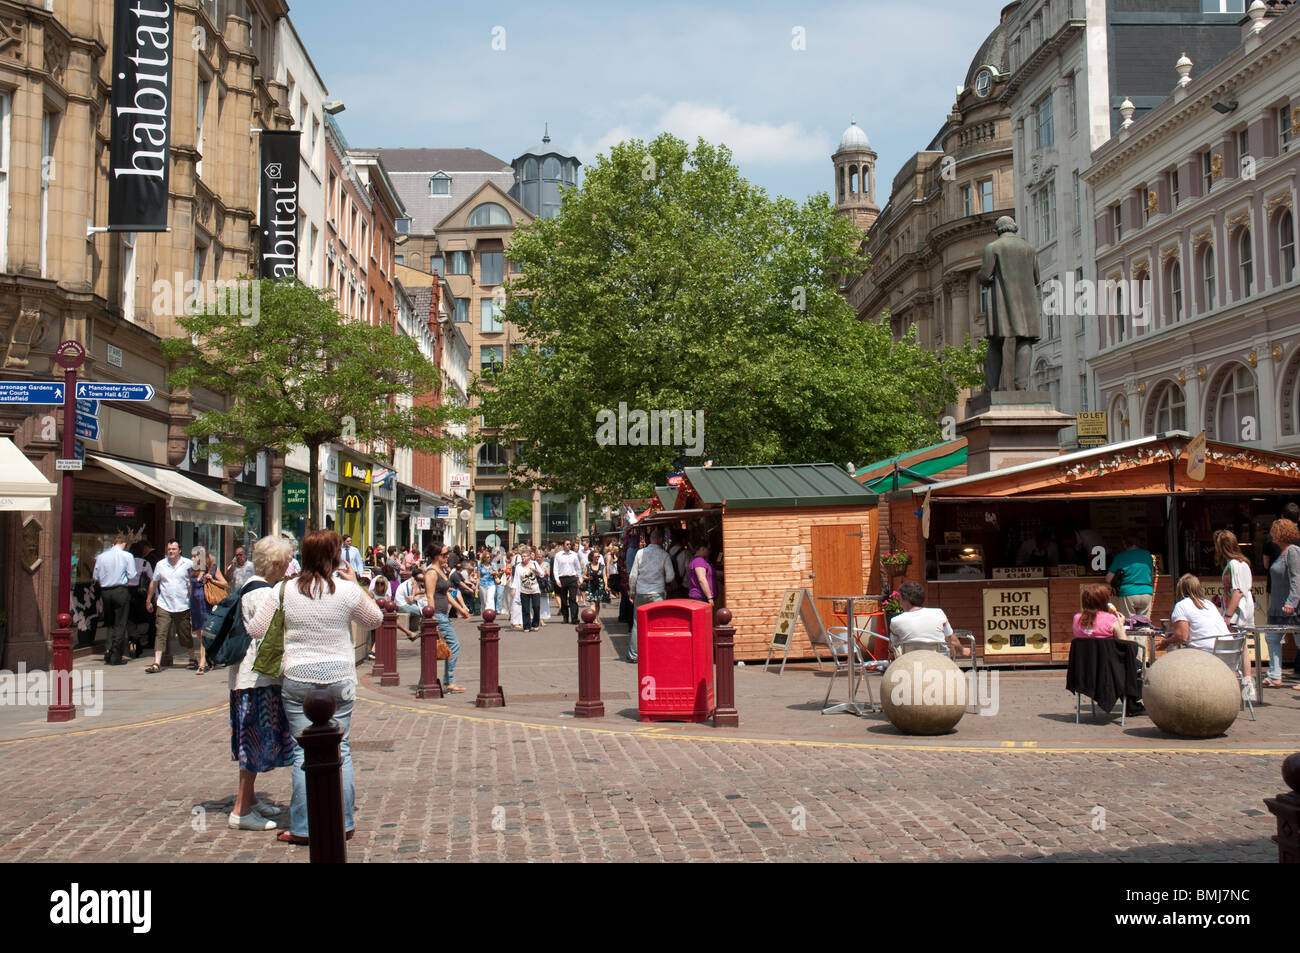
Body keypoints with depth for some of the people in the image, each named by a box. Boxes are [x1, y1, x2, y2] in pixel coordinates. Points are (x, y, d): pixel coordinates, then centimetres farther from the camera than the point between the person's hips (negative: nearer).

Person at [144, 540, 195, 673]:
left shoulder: (188, 564, 0)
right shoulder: (161, 565, 5)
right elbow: (154, 583, 14)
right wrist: (148, 600, 15)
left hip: (183, 606, -1)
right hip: (164, 606, 1)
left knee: (186, 635, 10)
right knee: (161, 635, -7)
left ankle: (192, 659, 27)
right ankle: (156, 664, -8)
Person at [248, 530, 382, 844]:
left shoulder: (284, 591, -4)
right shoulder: (347, 591, -6)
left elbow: (255, 631, 3)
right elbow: (375, 619, 11)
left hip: (297, 679, 0)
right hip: (339, 678, 0)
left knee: (303, 753, 5)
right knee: (339, 750, 9)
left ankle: (303, 828, 8)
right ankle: (342, 822, 14)